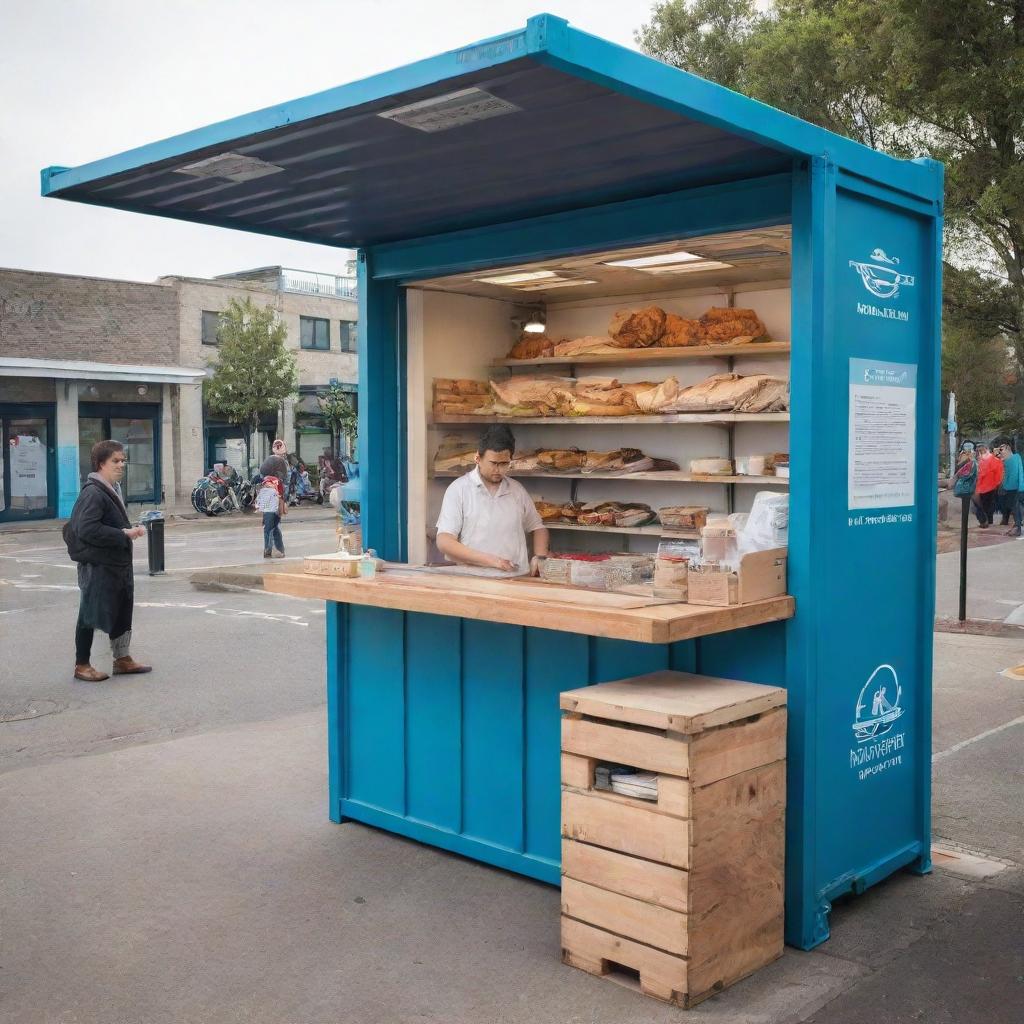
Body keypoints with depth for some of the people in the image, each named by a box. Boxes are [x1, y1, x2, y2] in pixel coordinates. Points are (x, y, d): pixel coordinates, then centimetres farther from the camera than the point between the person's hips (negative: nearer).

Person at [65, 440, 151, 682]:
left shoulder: (113, 489, 12)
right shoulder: (93, 493, -18)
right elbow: (86, 529, -26)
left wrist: (130, 530, 5)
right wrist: (123, 534, -21)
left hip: (118, 562, 10)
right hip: (97, 565, -10)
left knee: (122, 612, 16)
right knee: (91, 615, 2)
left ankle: (122, 659, 28)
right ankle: (82, 666, 14)